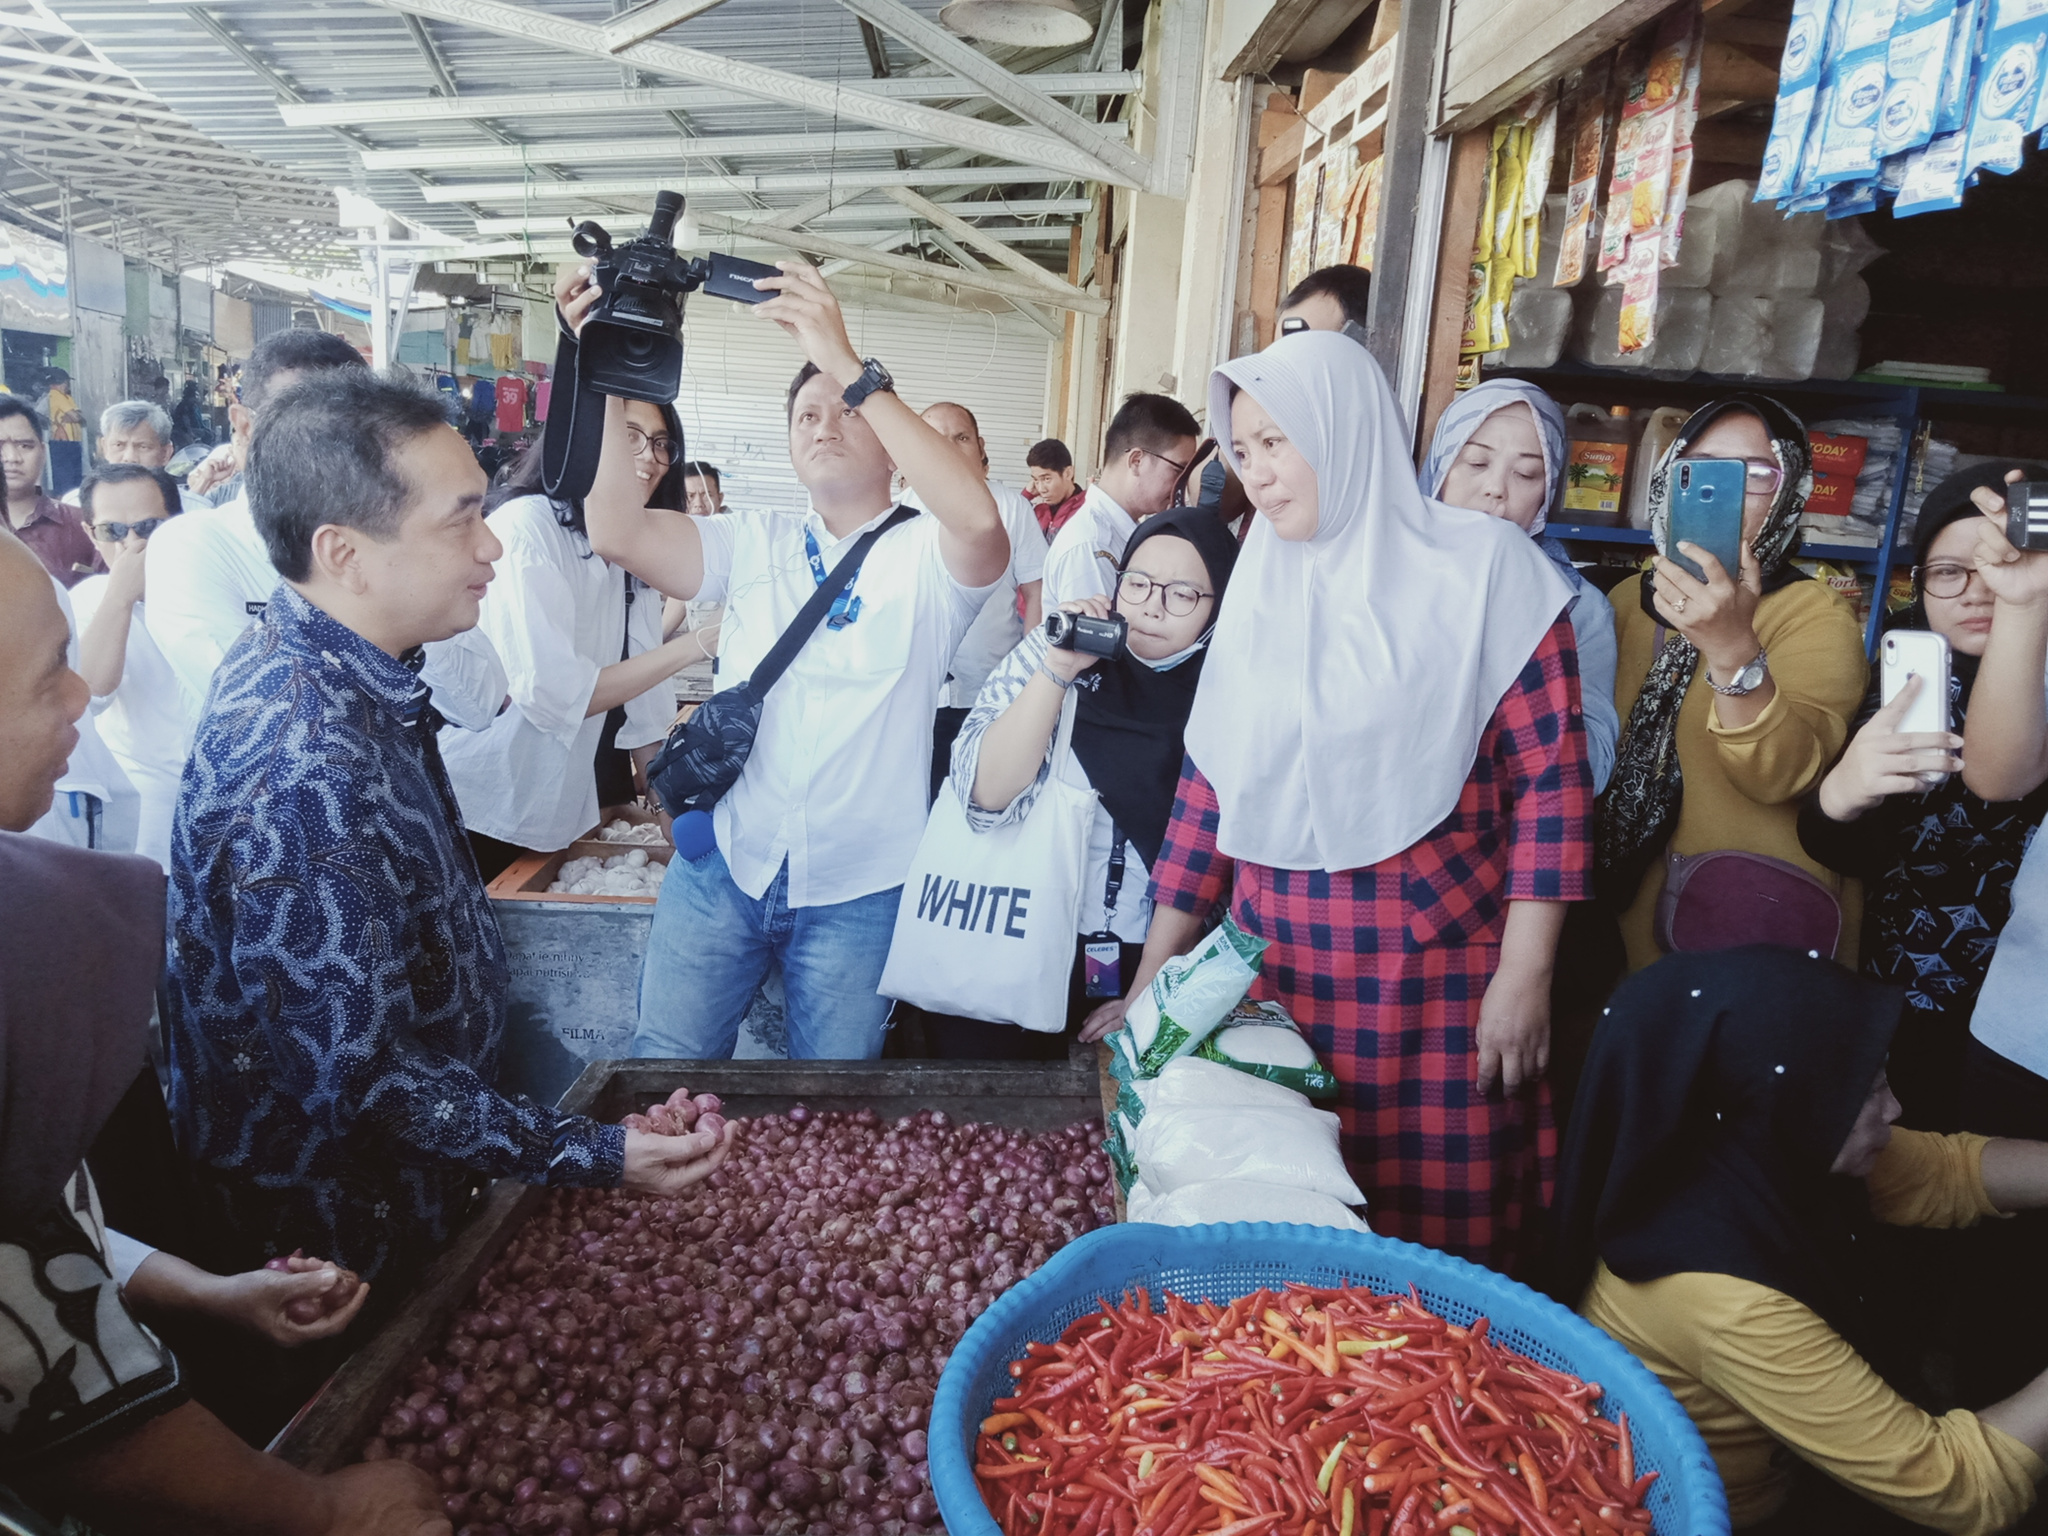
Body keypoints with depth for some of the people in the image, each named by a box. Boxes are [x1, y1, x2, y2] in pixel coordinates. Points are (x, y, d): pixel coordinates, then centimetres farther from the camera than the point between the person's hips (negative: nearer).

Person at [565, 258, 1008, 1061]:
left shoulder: (925, 555, -4)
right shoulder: (755, 543, 6)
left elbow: (981, 520, -28)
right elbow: (620, 532, -8)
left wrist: (850, 368, -31)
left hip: (856, 891, -2)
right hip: (723, 865, 3)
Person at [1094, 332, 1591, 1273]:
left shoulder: (1481, 566, -3)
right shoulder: (1261, 588, 10)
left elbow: (1551, 775, -5)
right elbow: (1208, 789, 10)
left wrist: (1525, 974, -11)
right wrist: (1151, 980, 10)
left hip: (1437, 982, -3)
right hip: (1275, 971, 4)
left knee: (1437, 1242, 3)